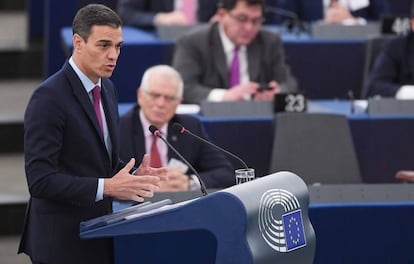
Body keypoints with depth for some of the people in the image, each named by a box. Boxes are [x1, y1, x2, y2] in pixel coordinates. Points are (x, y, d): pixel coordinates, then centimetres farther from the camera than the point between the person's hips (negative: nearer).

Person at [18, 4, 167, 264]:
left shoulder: (107, 89, 10)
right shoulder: (49, 97, -16)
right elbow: (40, 179, -21)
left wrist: (131, 175, 0)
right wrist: (106, 187, -26)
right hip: (63, 243, -8)